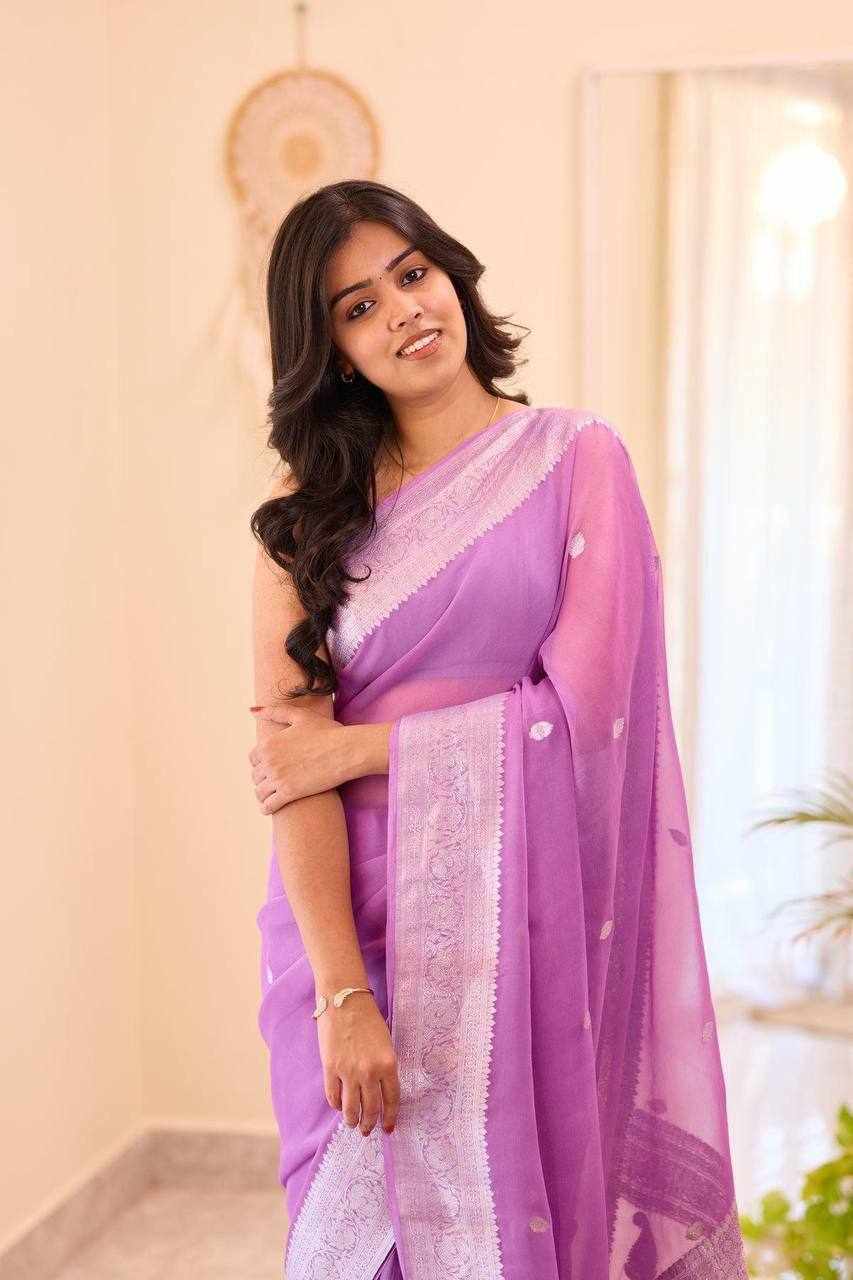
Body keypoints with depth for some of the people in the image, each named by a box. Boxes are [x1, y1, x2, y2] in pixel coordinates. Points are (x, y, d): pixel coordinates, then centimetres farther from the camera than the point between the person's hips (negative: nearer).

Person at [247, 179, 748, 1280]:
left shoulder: (577, 458, 1)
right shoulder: (309, 508, 3)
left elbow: (587, 703, -8)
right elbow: (288, 762, -6)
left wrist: (360, 746, -9)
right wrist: (342, 994, -16)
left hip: (524, 923, -1)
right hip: (356, 920, 1)